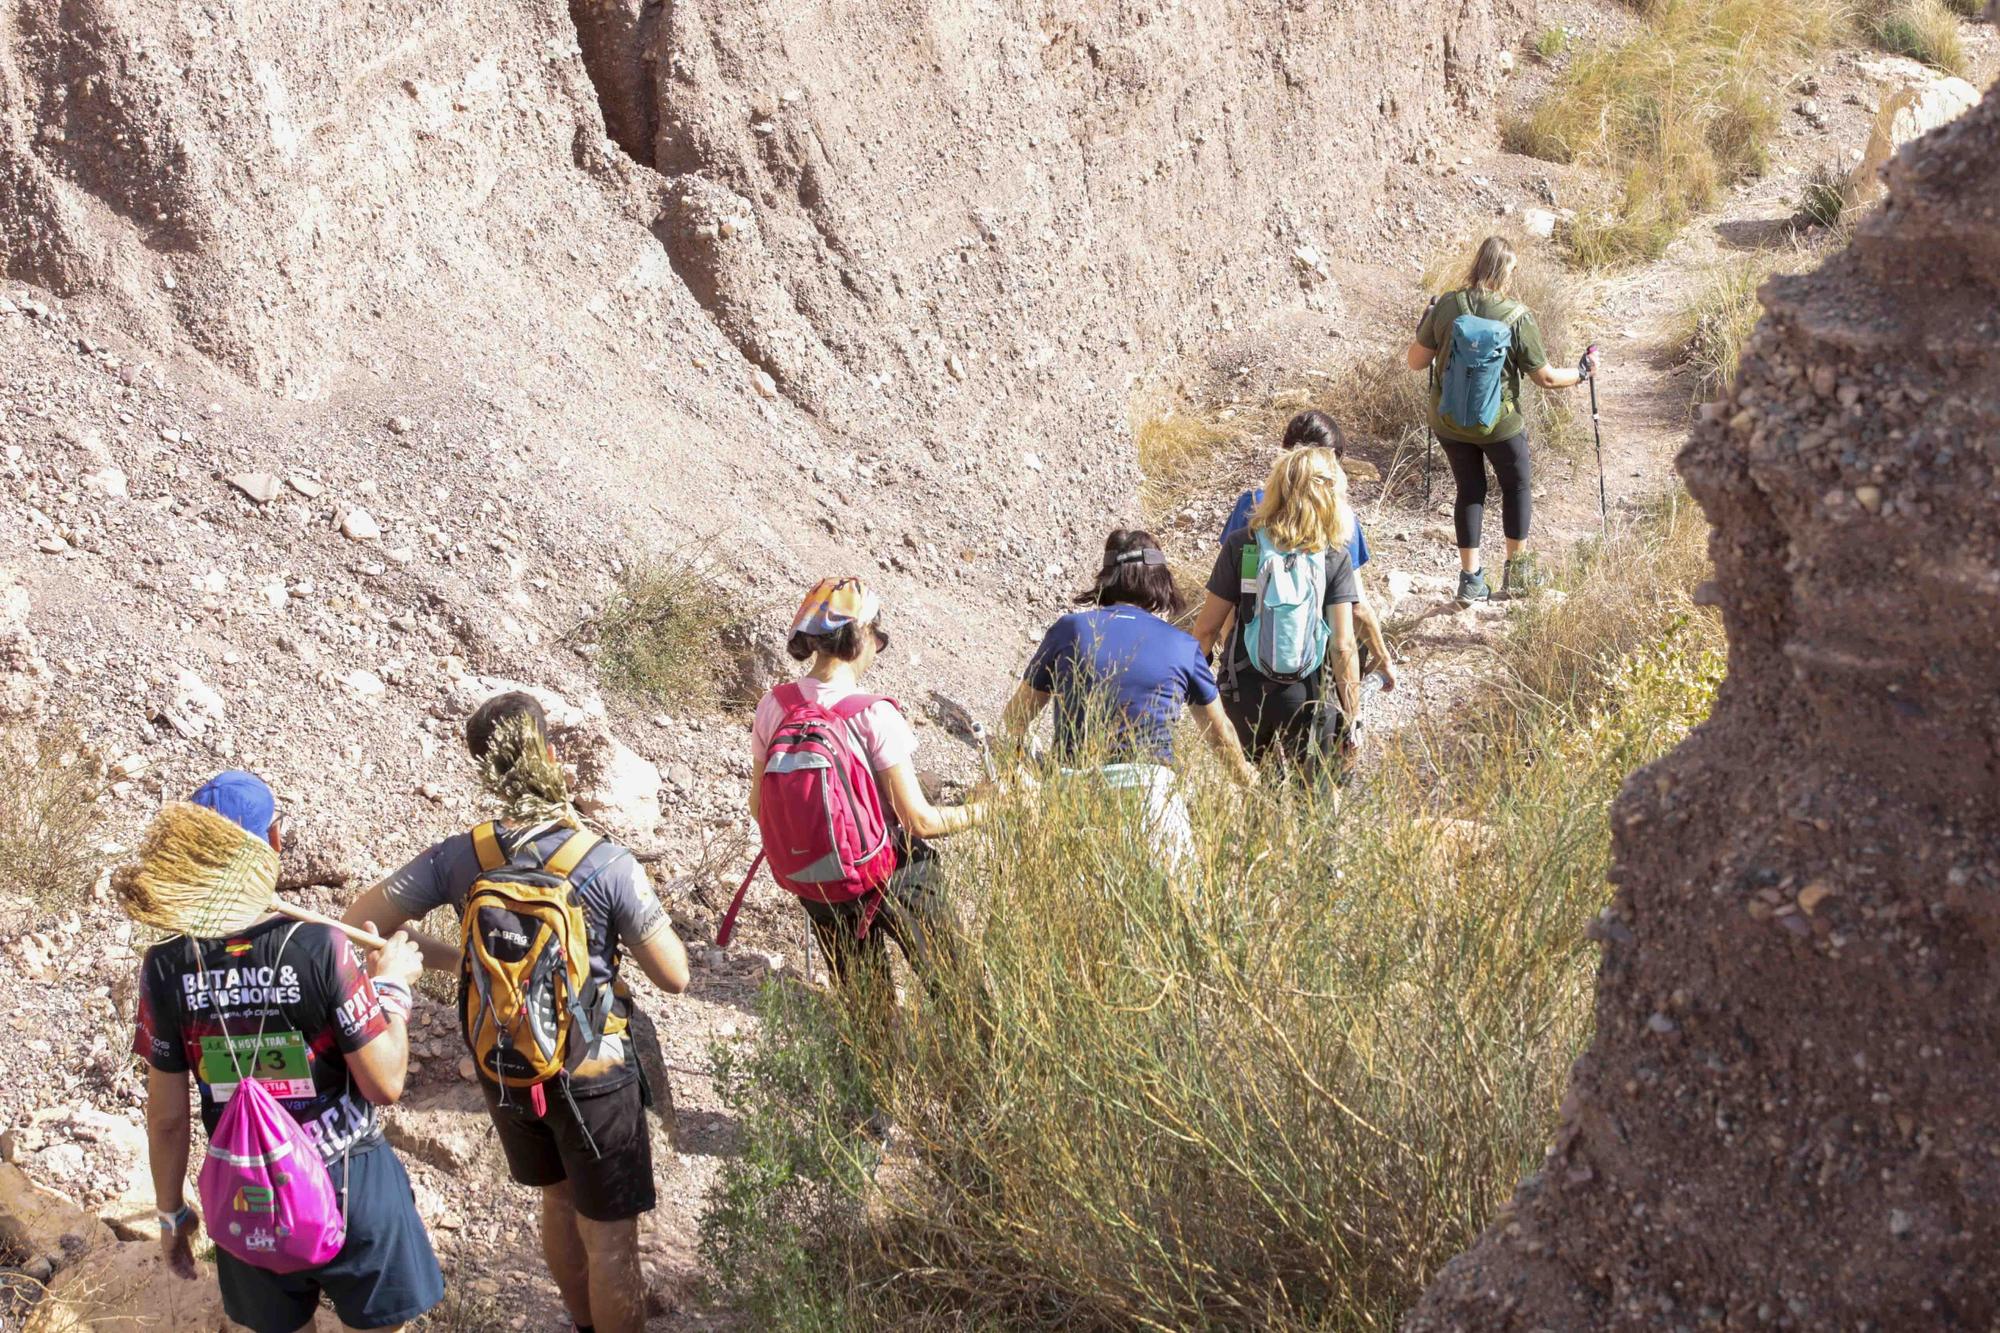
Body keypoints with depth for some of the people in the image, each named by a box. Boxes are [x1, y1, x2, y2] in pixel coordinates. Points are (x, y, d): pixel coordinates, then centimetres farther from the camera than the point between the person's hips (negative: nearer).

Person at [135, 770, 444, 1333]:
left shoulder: (167, 965, -13)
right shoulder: (321, 947, -23)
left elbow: (167, 1116, -4)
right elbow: (384, 1085, -19)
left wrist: (171, 1212, 11)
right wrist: (392, 986, -4)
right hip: (346, 1186, -3)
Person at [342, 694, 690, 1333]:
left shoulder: (458, 858, -14)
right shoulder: (608, 864, -23)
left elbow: (359, 924, -6)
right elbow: (674, 976, -16)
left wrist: (451, 958, 5)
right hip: (592, 1072, -5)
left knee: (559, 1201, 28)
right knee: (609, 1234, 11)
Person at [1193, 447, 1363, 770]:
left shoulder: (1240, 546, -6)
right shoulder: (1335, 558, -7)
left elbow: (1206, 628, -3)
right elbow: (1343, 646, -11)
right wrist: (1352, 718, -3)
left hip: (1243, 695, 1)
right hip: (1307, 695, -1)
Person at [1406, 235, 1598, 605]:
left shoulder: (1445, 306, -10)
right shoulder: (1517, 316, -17)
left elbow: (1416, 361, -2)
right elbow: (1546, 377, -10)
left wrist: (1424, 331, 17)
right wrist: (1583, 373, 8)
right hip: (1499, 423, -3)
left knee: (1469, 490, 17)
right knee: (1517, 486, 19)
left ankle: (1470, 579, 19)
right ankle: (1516, 573, 28)